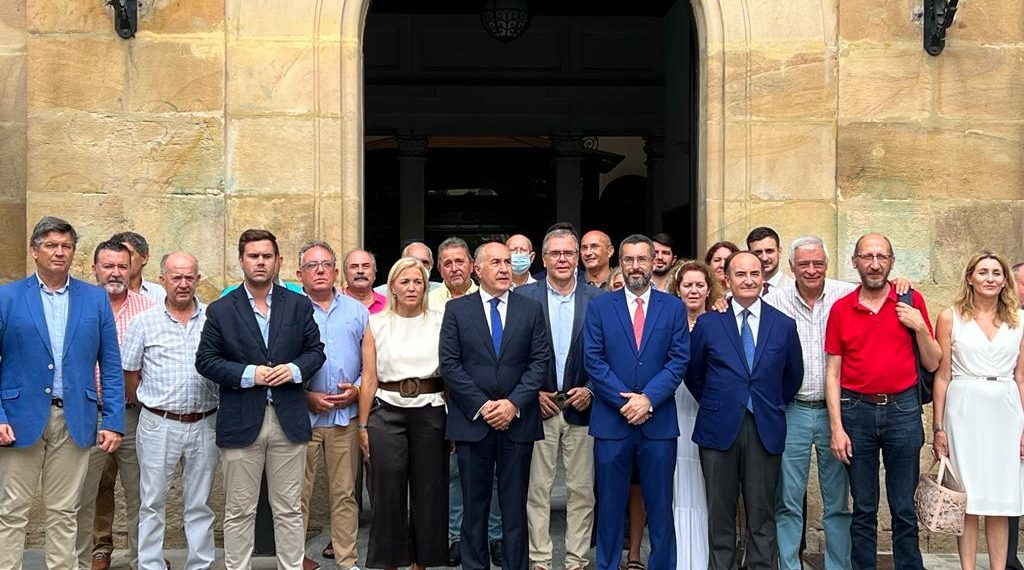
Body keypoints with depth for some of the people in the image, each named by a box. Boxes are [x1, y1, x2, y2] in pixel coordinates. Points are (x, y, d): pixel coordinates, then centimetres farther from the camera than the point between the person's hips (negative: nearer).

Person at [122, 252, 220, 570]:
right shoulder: (145, 323, 1)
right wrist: (158, 399, 6)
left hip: (205, 424, 1)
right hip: (159, 425, -1)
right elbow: (130, 373, 8)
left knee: (199, 504, 10)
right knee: (152, 503, 5)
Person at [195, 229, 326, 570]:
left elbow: (315, 350, 10)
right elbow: (205, 360, 0)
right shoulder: (220, 310, 2)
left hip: (289, 421, 2)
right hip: (241, 423, -1)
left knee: (289, 510, 9)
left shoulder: (299, 305, 7)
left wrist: (295, 369, -10)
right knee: (239, 512, 6)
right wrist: (248, 374, -13)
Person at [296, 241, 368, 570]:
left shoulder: (356, 310, 10)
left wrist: (358, 389, -4)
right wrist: (306, 396, -10)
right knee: (298, 494, 4)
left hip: (346, 414, 3)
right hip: (302, 414, -2)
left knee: (345, 493, 8)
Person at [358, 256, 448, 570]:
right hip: (387, 412, 0)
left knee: (428, 491, 6)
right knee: (387, 493, 3)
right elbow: (369, 379, 4)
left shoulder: (439, 322, 5)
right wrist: (363, 425, 2)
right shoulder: (376, 324, 4)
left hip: (430, 412, 1)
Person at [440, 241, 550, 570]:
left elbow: (539, 361, 1)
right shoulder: (457, 310, 4)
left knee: (515, 505, 5)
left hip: (518, 421, 1)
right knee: (474, 504, 7)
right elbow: (450, 365, -2)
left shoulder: (531, 309, 7)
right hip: (472, 420, -1)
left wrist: (514, 403, -11)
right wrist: (482, 405, -10)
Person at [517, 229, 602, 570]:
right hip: (538, 407, -1)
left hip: (581, 406, 1)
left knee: (581, 490, 5)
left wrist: (590, 390, -7)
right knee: (537, 489, 4)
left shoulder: (597, 299, 3)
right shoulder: (523, 297, 1)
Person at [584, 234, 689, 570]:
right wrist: (625, 401, -11)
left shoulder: (673, 308, 7)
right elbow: (593, 360, -2)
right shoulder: (599, 307, 5)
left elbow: (679, 360, -1)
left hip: (659, 421, 0)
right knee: (610, 505, 7)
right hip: (611, 420, 0)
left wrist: (648, 398, -13)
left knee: (660, 506, 6)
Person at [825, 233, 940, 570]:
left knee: (904, 510, 6)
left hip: (902, 410, 0)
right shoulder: (841, 309, 3)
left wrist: (920, 328, -10)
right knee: (863, 510, 9)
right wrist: (836, 428, -4)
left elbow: (932, 364, 6)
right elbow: (833, 372, 2)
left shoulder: (911, 302, 3)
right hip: (856, 411, 0)